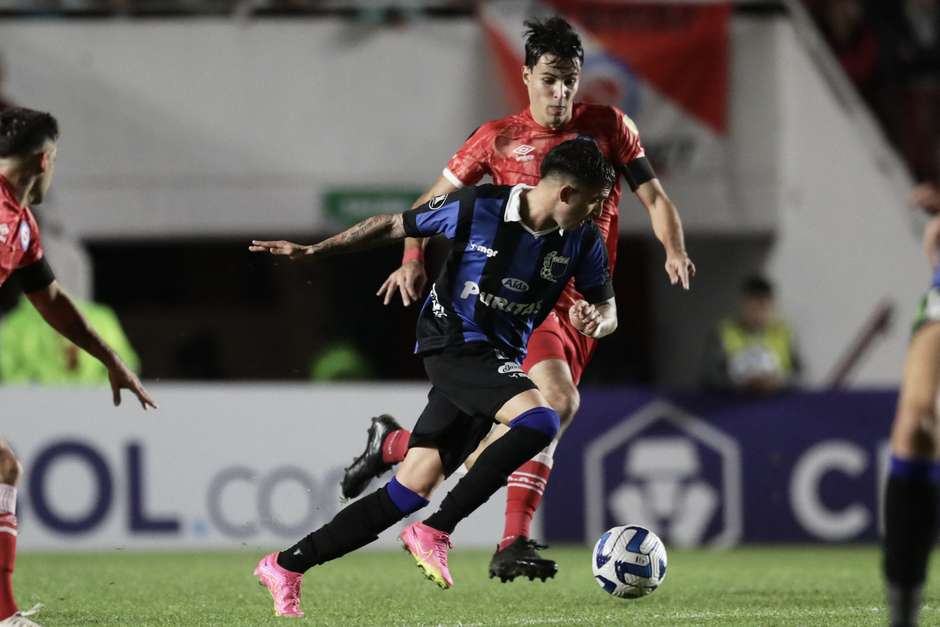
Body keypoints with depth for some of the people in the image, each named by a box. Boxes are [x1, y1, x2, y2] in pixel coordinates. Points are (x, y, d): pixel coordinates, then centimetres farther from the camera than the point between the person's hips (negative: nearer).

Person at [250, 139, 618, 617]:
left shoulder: (583, 242, 0)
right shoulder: (476, 209, -13)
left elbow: (607, 308, 13)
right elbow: (394, 225, 0)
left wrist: (597, 321, -12)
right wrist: (313, 251, 2)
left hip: (497, 363, 6)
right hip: (453, 346, -6)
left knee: (412, 490, 0)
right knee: (539, 422, -30)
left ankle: (287, 566, 9)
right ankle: (435, 533, -20)